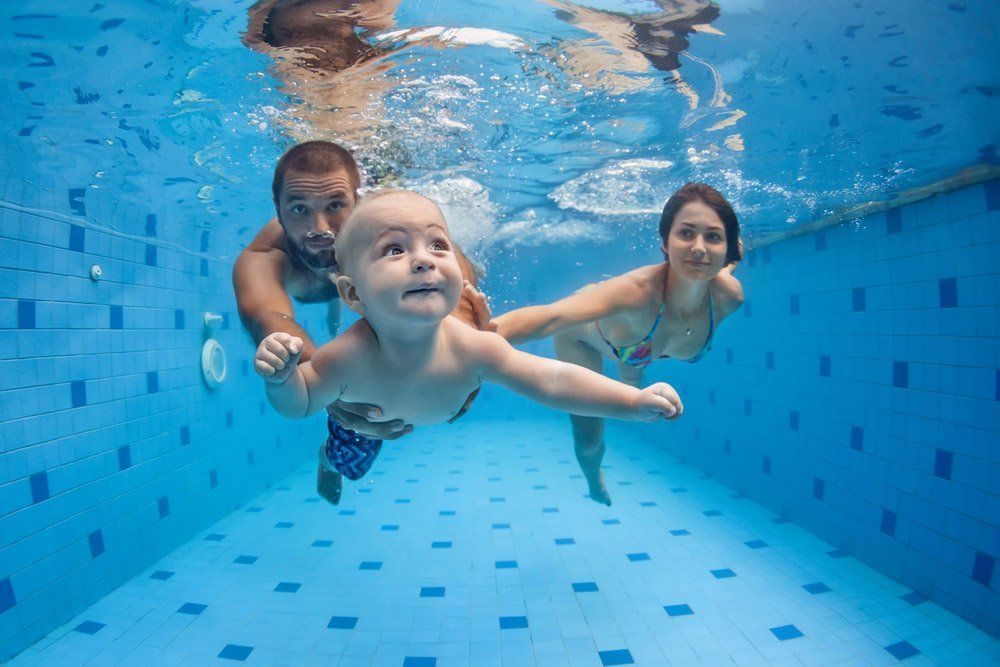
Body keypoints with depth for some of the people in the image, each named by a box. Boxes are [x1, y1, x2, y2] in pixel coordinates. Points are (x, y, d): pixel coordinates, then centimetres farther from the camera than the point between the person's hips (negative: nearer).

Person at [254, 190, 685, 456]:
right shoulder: (349, 358, -46)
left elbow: (553, 380, -40)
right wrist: (280, 377, -51)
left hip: (440, 416, 1)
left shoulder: (471, 349, -44)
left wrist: (636, 401, -47)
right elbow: (300, 403, -27)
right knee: (348, 461, 27)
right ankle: (328, 459, 63)